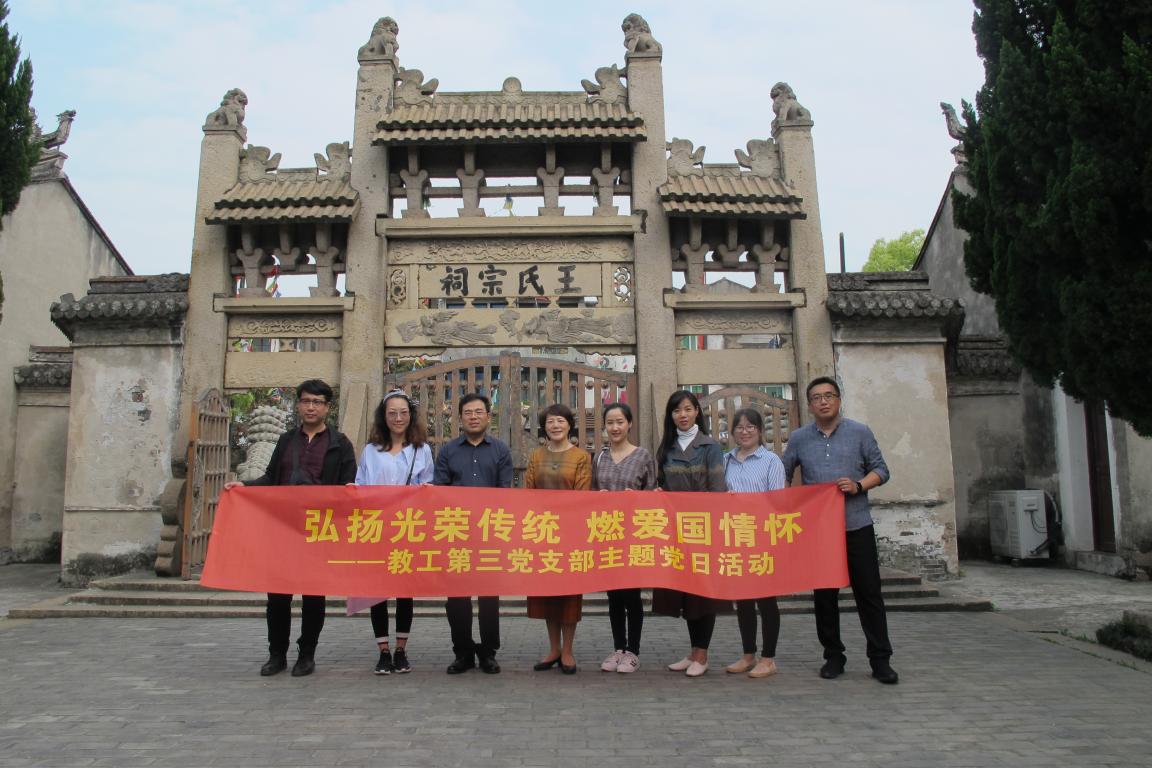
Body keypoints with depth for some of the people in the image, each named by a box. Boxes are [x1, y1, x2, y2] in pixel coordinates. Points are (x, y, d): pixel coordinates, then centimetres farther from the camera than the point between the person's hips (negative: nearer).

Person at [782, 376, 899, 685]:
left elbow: (880, 469, 4)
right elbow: (782, 474, 12)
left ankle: (880, 659, 11)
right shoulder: (799, 439, 8)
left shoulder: (860, 433, 4)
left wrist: (858, 486, -13)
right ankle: (833, 657, 20)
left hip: (856, 525, -1)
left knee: (869, 594, 1)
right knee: (824, 596, 8)